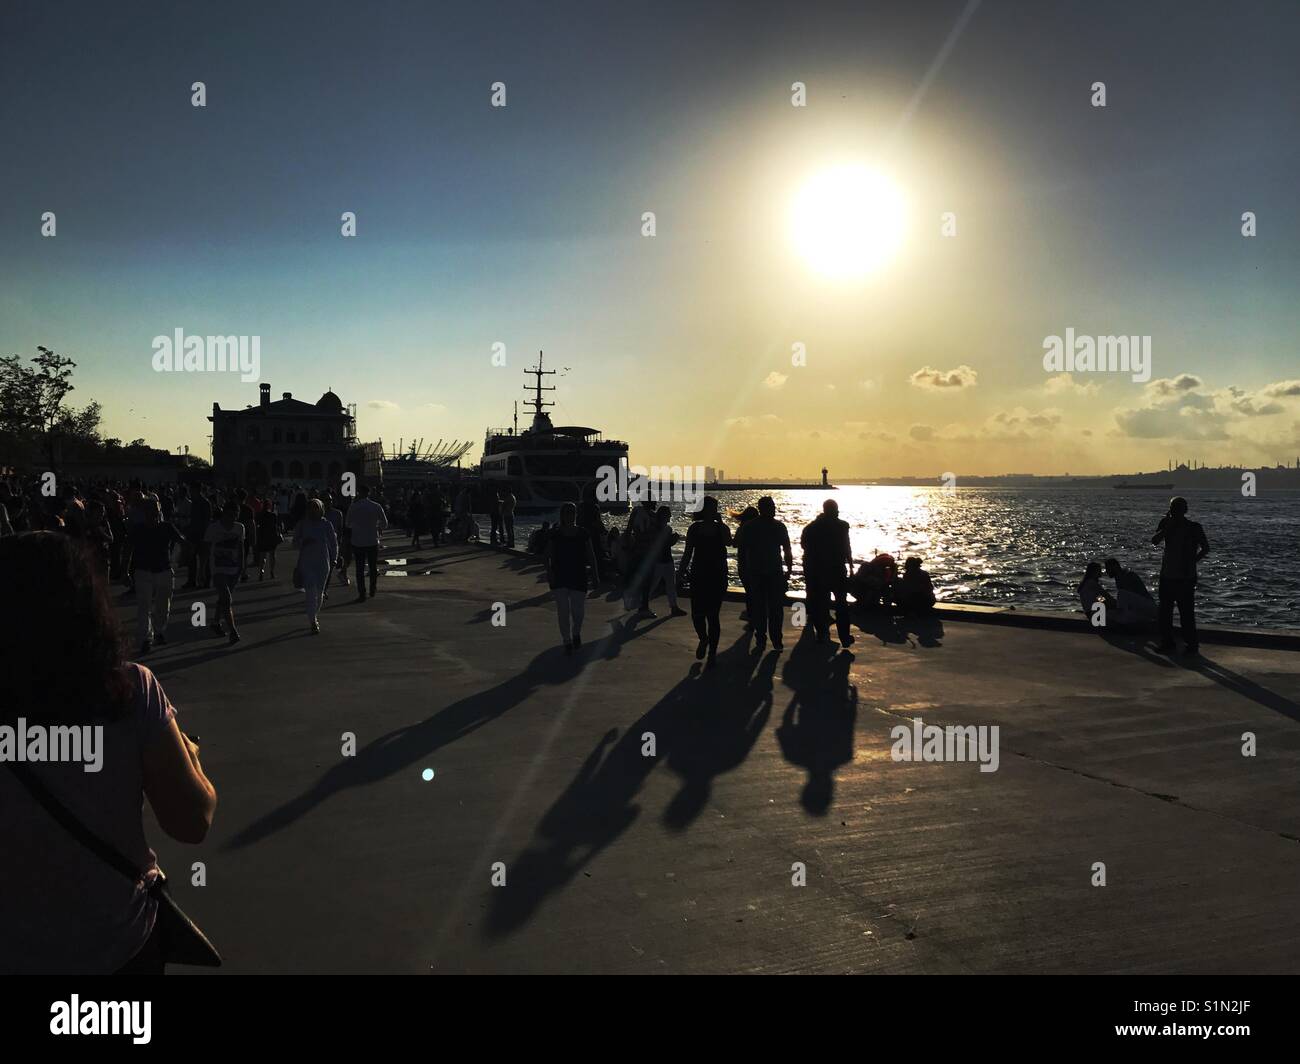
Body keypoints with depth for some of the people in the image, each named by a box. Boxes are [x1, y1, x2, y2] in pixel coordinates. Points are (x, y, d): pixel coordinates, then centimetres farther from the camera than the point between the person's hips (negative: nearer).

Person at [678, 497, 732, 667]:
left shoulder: (721, 528, 1)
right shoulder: (694, 528, 4)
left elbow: (728, 541, -22)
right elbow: (688, 553, 9)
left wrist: (719, 522, -20)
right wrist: (681, 570, 0)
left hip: (717, 577, -1)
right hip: (698, 576, 1)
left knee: (713, 616, -3)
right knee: (697, 614, -4)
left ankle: (712, 653, 8)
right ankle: (703, 639, 27)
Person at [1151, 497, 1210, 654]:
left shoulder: (1194, 528, -3)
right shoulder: (1167, 525, 6)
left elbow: (1205, 548, 3)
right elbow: (1155, 541, -8)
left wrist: (1192, 561, -5)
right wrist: (1166, 527, -17)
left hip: (1186, 577, -4)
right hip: (1167, 575, 4)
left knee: (1187, 612, -5)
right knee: (1165, 612, 7)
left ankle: (1192, 644, 2)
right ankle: (1167, 643, 15)